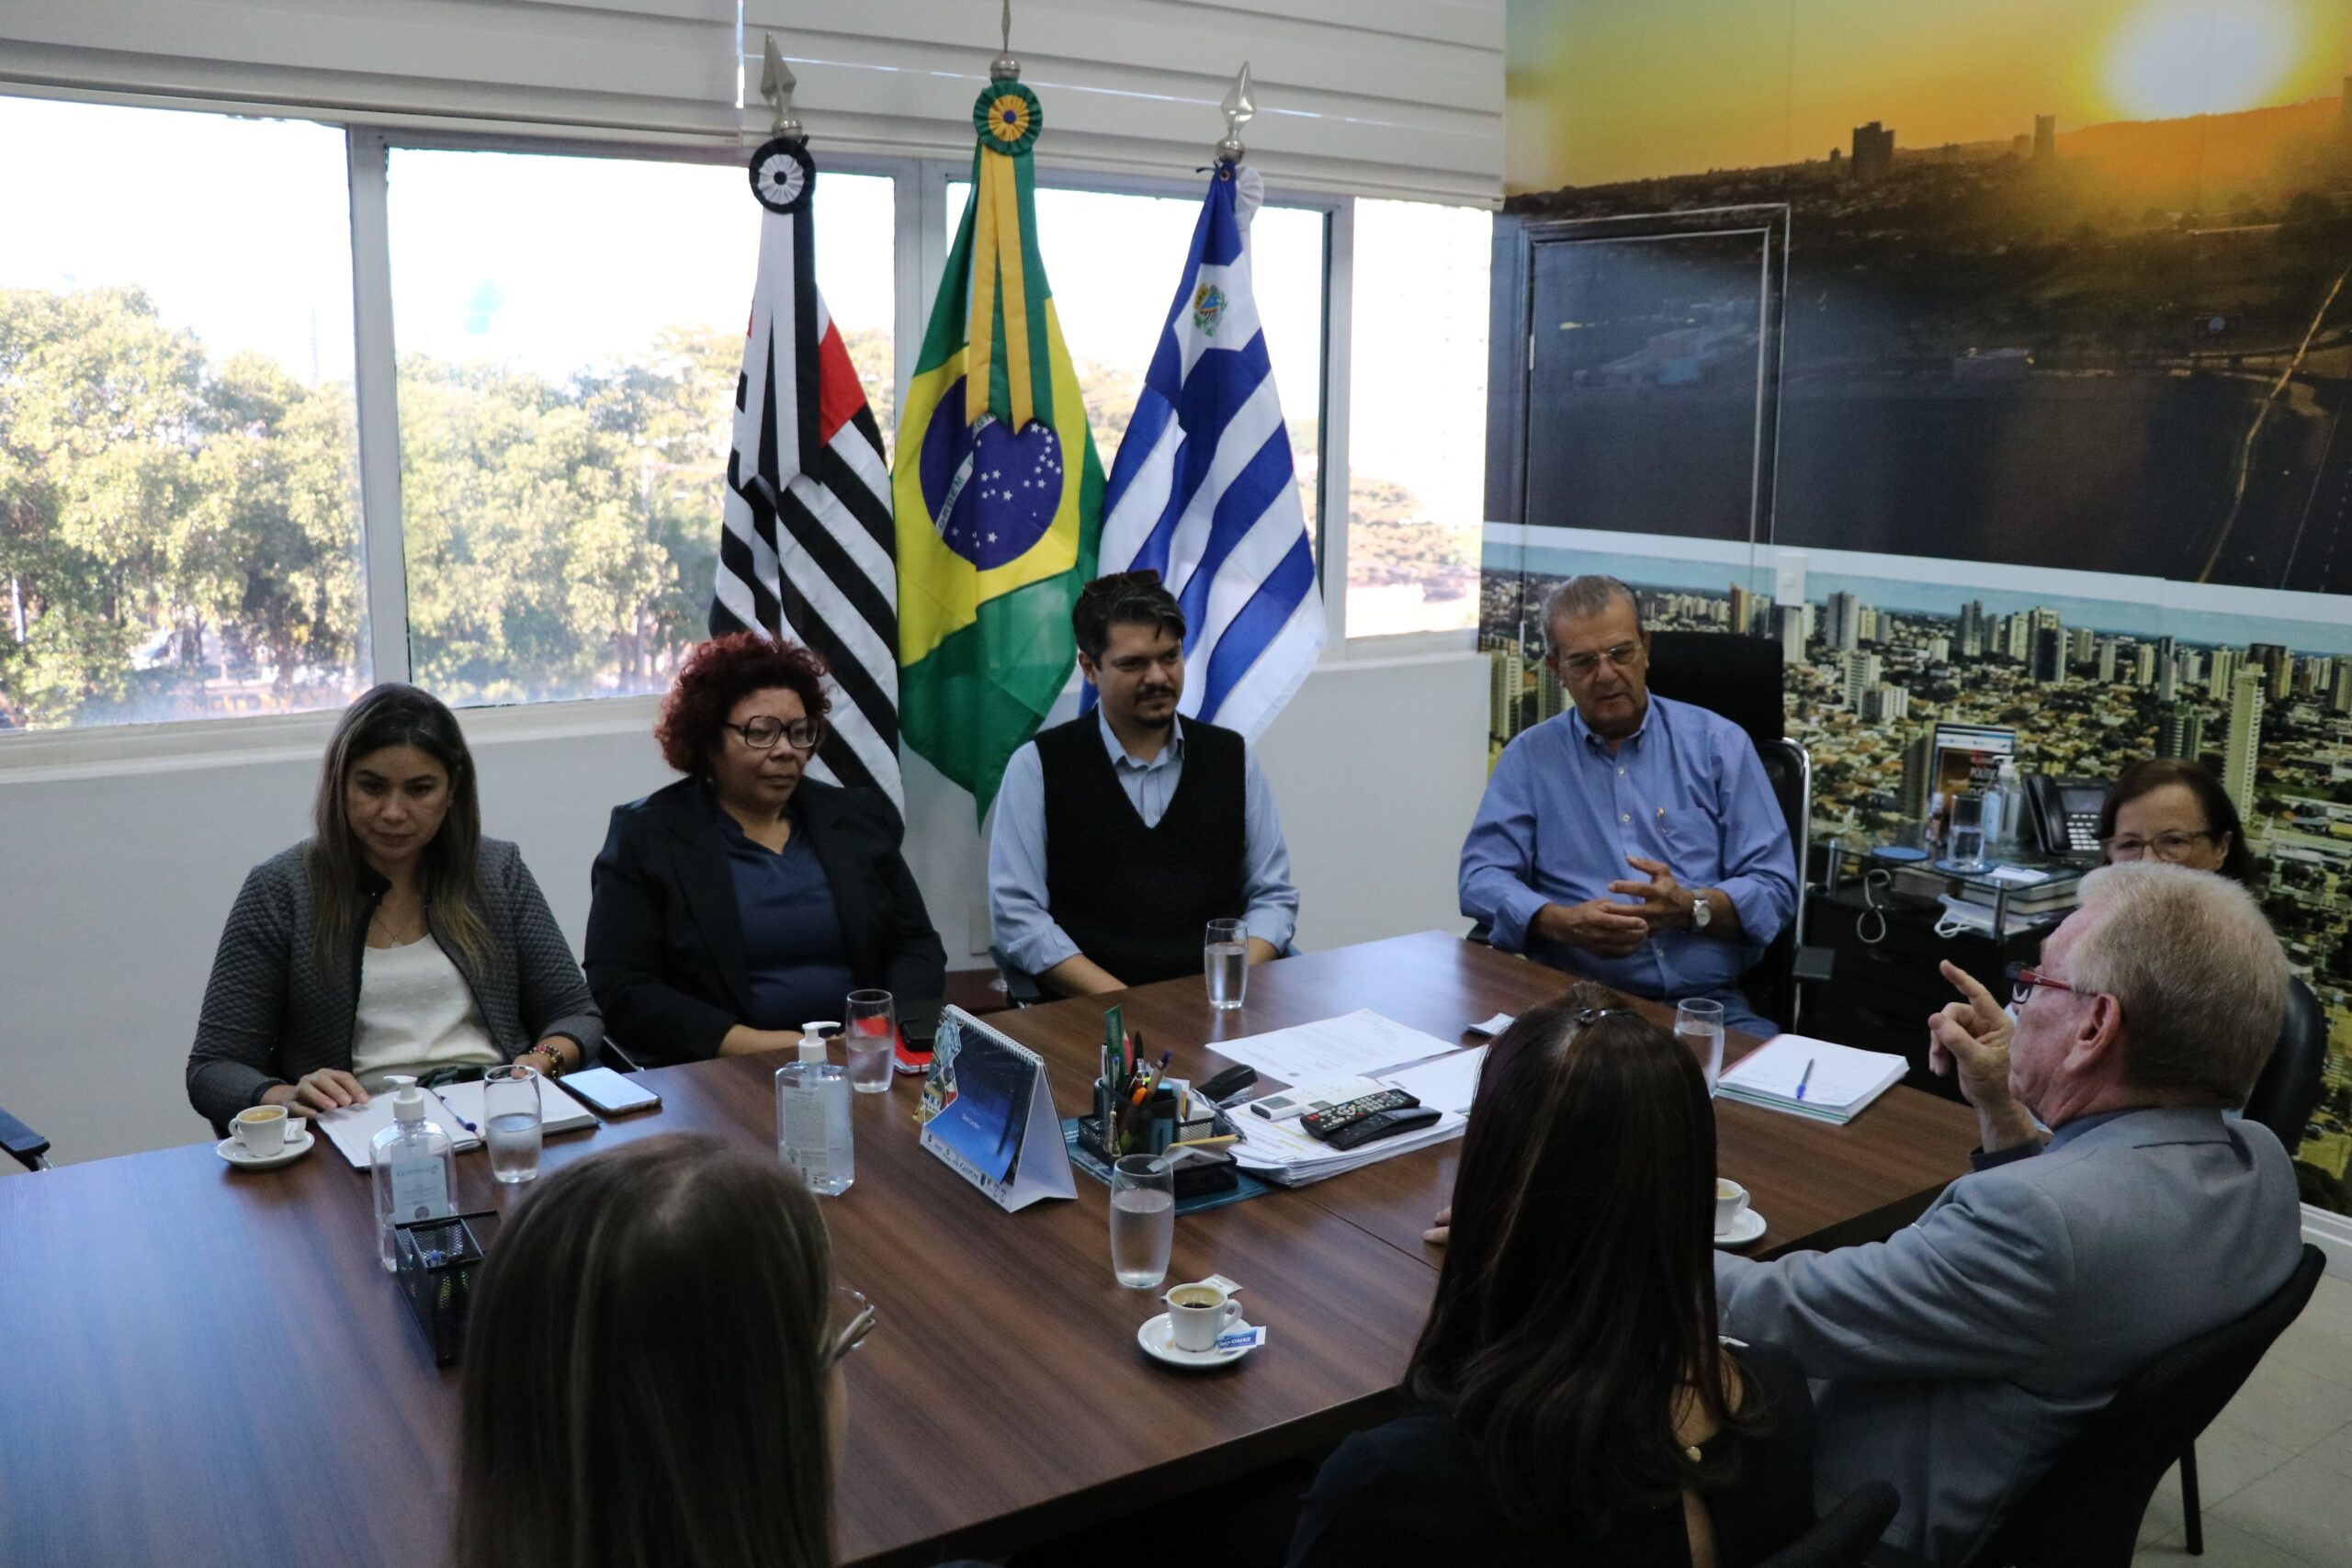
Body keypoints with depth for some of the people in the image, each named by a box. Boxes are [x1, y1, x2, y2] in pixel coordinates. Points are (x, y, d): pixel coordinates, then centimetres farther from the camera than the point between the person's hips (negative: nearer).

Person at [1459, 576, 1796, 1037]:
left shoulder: (1719, 743, 10)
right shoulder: (1530, 757, 11)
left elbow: (1774, 888, 6)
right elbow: (1482, 877, 4)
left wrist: (1691, 908, -15)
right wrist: (1563, 922, -15)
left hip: (1710, 1004, 1)